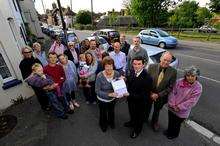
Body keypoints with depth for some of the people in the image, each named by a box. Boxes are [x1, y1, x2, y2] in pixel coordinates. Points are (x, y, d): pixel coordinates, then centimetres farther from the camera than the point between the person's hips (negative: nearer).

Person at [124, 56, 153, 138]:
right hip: (131, 99, 6)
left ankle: (137, 130, 54)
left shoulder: (147, 78, -33)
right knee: (132, 113, 32)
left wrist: (130, 95, -32)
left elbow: (145, 95, -29)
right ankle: (132, 122, 65)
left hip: (140, 102, -5)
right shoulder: (132, 72, -13)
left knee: (139, 115, 25)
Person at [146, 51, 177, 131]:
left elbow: (170, 87, -14)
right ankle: (144, 119, 57)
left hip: (161, 96, 0)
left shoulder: (173, 71, -17)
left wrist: (158, 95, -19)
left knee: (157, 111, 27)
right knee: (147, 108, 26)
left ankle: (154, 123, 57)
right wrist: (151, 93, -17)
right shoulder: (152, 67, -17)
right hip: (149, 94, 0)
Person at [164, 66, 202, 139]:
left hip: (182, 112, -2)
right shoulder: (179, 81, -12)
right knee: (170, 121, 25)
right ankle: (169, 131, 54)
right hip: (172, 108, 3)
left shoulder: (198, 87, -18)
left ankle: (174, 134, 51)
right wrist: (172, 104, -15)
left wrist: (179, 107, -19)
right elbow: (173, 93, -7)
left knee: (177, 124, 22)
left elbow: (192, 101, -19)